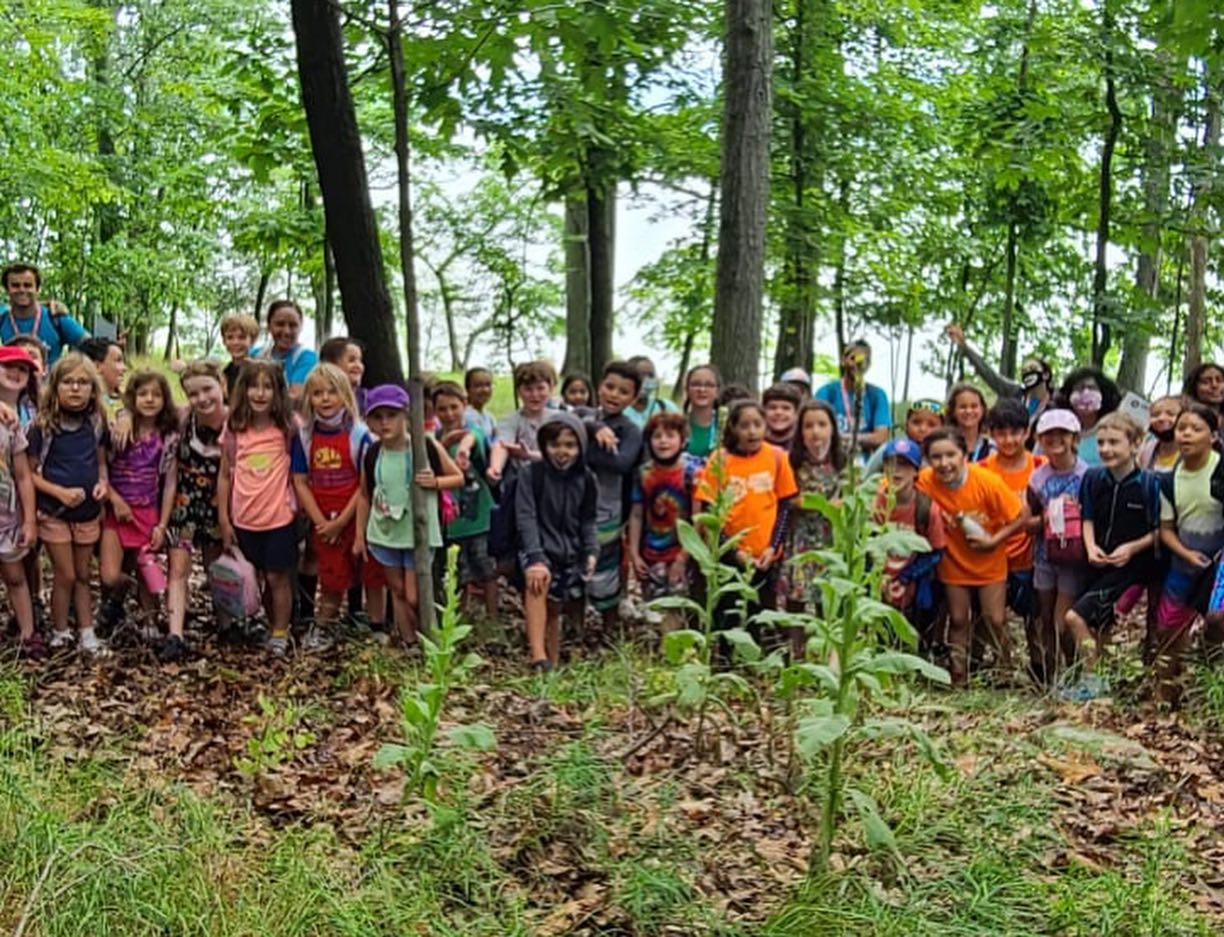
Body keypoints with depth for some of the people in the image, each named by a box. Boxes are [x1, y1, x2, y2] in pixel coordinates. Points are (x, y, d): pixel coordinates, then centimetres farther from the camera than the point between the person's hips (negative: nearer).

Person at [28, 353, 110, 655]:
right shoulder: (43, 426, -13)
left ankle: (87, 633, 20)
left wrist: (103, 482, -9)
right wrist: (60, 492, -22)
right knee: (65, 575, 2)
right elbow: (30, 472, -10)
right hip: (54, 512, -4)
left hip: (88, 511, 4)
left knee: (83, 575, 13)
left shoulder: (96, 423, -1)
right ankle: (60, 634, 18)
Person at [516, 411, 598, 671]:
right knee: (538, 582, -33)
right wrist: (536, 557, -26)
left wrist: (592, 552, -5)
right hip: (539, 548, -4)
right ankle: (538, 657, -39)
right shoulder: (533, 474, -6)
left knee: (554, 609, 5)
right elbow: (526, 517, -14)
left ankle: (553, 663, 19)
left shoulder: (586, 480, 5)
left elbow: (587, 522, 12)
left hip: (570, 552, 4)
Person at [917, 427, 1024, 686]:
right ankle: (959, 678, 27)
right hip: (954, 563, 1)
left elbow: (1019, 517, -16)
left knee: (995, 619, 5)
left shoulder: (988, 482, -26)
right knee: (958, 620, 12)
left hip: (990, 563, -1)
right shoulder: (925, 483, -26)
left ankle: (1005, 672, 26)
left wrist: (994, 540, -22)